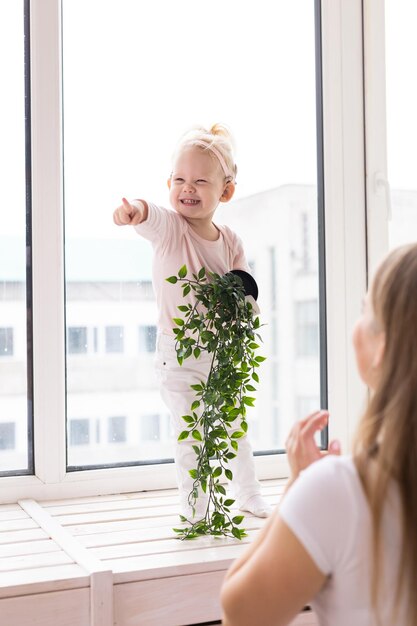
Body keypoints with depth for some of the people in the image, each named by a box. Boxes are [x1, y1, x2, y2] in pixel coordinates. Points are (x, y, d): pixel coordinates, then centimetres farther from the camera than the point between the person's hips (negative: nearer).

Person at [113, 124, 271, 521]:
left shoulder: (230, 242, -1)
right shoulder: (170, 228, -13)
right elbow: (149, 216, -37)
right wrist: (133, 211, -61)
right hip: (179, 353, -4)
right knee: (190, 436, 0)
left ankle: (248, 496, 40)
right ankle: (194, 515, 19)